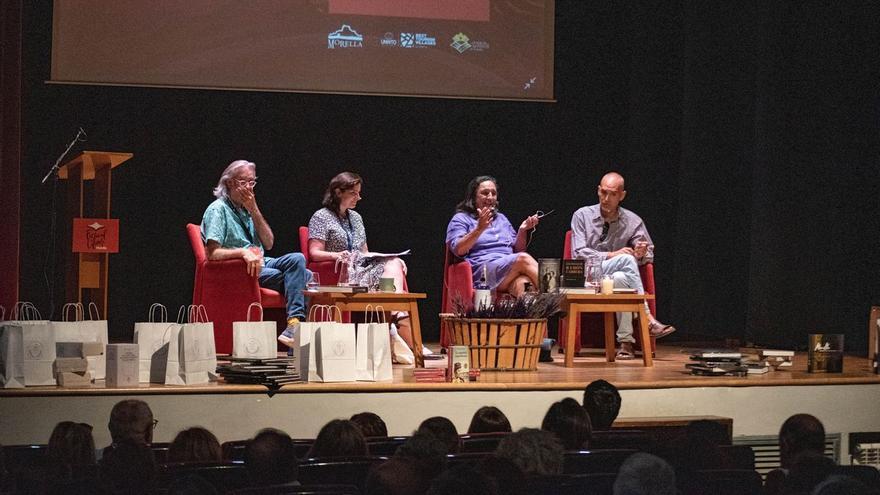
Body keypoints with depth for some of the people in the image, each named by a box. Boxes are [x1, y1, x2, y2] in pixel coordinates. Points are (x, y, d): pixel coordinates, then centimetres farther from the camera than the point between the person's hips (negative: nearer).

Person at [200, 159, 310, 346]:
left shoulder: (247, 209, 19)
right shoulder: (218, 210, -5)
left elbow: (269, 243, 10)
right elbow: (212, 253, -16)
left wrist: (254, 210, 1)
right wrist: (243, 252, -31)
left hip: (260, 263, 7)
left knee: (297, 259, -20)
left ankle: (295, 323, -26)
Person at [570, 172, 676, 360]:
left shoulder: (632, 221, 6)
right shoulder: (582, 216, 1)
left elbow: (649, 254, 8)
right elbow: (579, 253, -8)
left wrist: (641, 254, -18)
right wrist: (611, 255, -19)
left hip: (617, 278, 2)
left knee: (621, 279, -38)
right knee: (626, 259, -31)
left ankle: (626, 342, -39)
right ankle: (647, 319, -36)